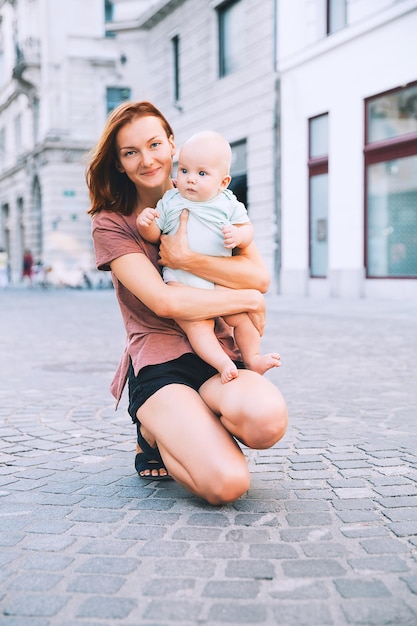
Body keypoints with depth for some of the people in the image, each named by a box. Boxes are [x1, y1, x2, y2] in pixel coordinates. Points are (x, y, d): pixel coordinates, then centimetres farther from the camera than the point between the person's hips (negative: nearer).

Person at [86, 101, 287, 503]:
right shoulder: (111, 224, 0)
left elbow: (260, 278, -3)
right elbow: (163, 301, -14)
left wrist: (186, 258, -14)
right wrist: (247, 300, -7)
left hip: (218, 354, 4)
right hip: (158, 363, -3)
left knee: (266, 417, -34)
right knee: (227, 483, -26)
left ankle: (189, 429, 2)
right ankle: (155, 432, 7)